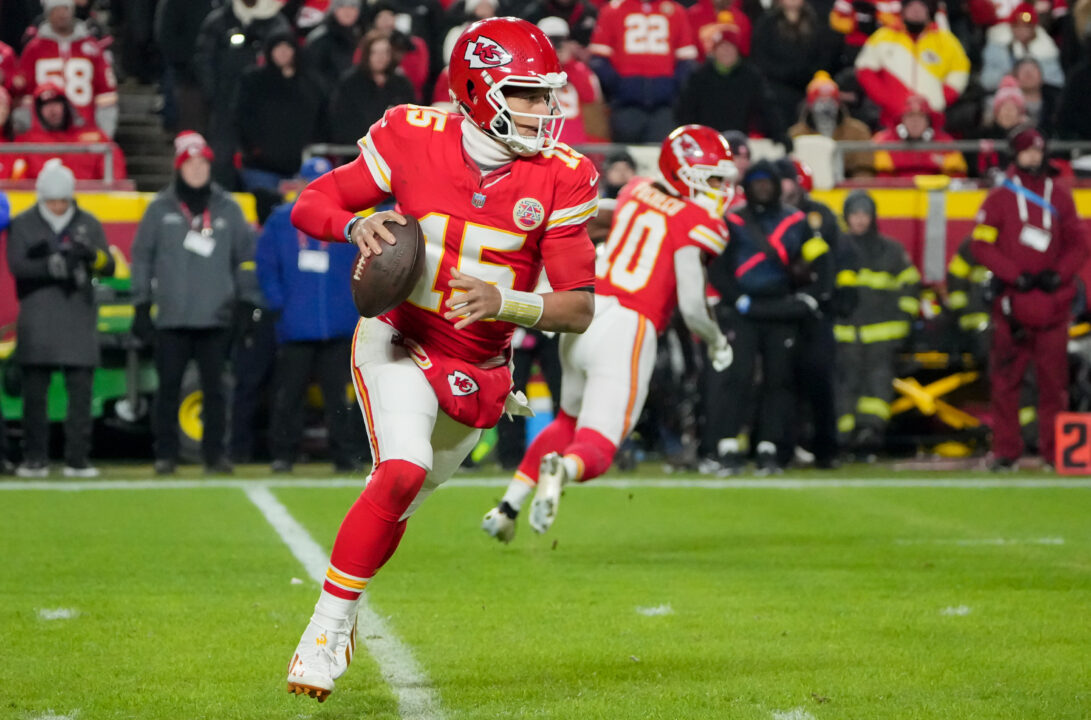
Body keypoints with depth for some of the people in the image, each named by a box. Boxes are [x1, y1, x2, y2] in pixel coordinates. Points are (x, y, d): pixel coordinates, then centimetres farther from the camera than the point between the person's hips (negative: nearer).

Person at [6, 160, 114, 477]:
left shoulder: (88, 224, 9)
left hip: (79, 322, 1)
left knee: (80, 392, -1)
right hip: (37, 325, -1)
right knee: (34, 394, 1)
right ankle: (34, 459, 6)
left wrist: (93, 256, -20)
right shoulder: (23, 225, 5)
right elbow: (16, 265, -8)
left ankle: (78, 459, 2)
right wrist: (50, 266, -26)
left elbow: (109, 268, 3)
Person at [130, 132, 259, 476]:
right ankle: (165, 455, 6)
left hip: (216, 318, 1)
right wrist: (141, 305, 2)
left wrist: (249, 303, 6)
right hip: (172, 318, -1)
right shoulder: (160, 209, 5)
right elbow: (141, 257, 7)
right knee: (168, 388, 0)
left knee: (214, 389, 1)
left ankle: (215, 453, 7)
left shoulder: (228, 209, 8)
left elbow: (246, 258, 12)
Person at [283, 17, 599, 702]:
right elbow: (310, 206, -3)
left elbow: (580, 309, -12)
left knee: (398, 505, 15)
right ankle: (327, 629, -15)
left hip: (478, 373, 3)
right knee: (403, 470, -27)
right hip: (399, 342, -3)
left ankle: (337, 618, 41)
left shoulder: (560, 178, -11)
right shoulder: (414, 138, -13)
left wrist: (502, 301, -30)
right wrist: (359, 224, -24)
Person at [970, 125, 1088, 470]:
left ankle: (1055, 451, 4)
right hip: (1012, 304, -1)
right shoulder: (999, 197, 6)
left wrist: (1057, 274, -6)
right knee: (1005, 379, -2)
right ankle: (1005, 450, 3)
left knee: (1054, 378, 0)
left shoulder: (1059, 195, 13)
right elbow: (981, 244, -2)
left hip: (1053, 299, 2)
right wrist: (1016, 275, -12)